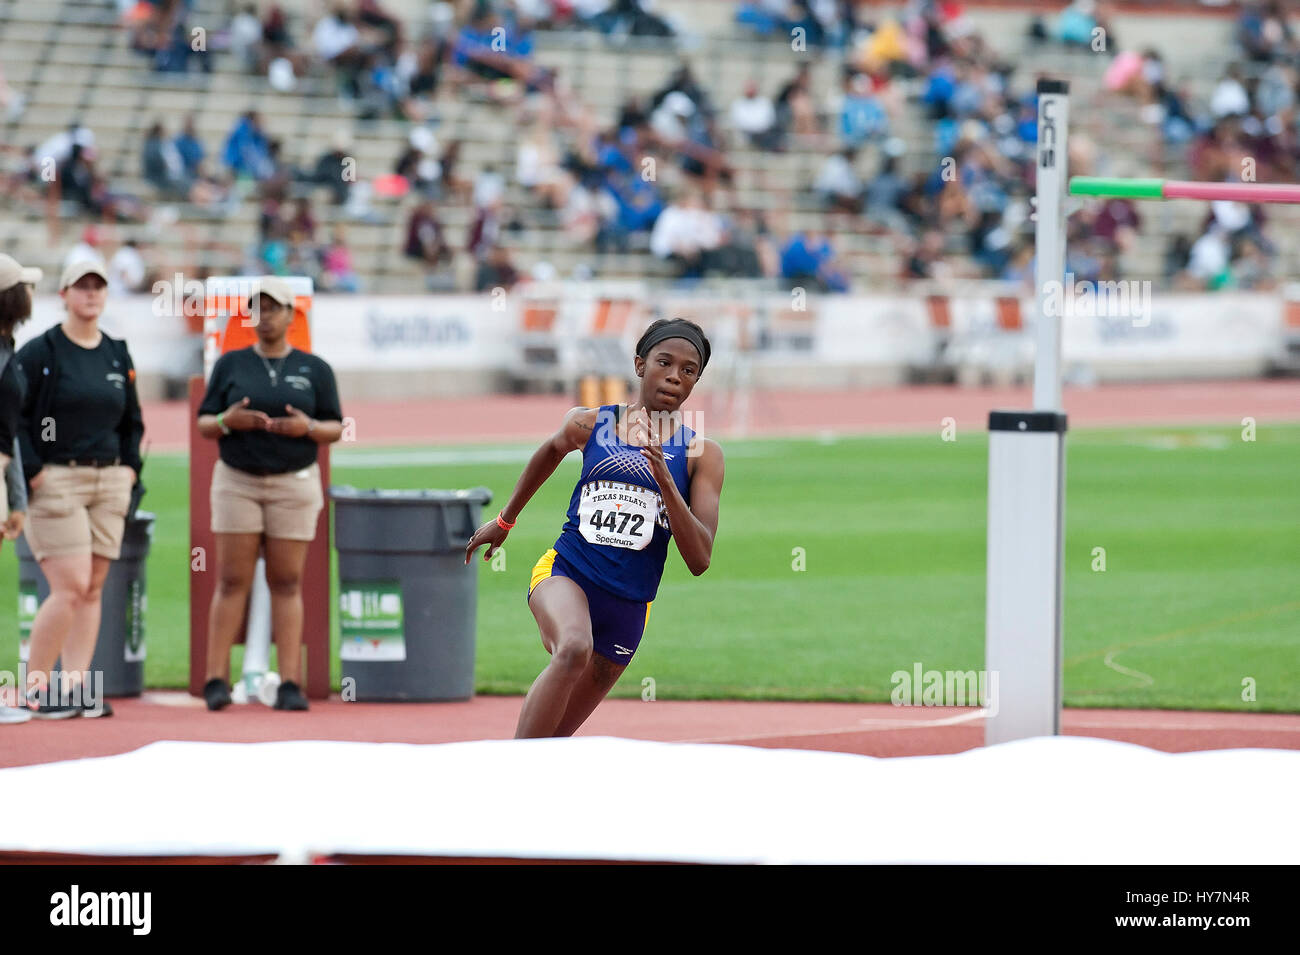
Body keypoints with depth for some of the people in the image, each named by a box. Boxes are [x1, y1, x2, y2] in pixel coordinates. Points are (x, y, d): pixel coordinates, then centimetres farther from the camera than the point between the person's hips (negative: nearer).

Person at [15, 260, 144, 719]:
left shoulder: (117, 355, 15)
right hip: (56, 480, -6)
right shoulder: (39, 352, -4)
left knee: (93, 589, 2)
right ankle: (34, 690, -4)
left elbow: (132, 419, 25)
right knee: (71, 587, -13)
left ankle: (76, 687, 4)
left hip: (109, 482, 6)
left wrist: (129, 467, 11)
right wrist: (31, 472, -14)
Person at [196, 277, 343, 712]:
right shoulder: (230, 365, 6)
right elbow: (204, 425, 5)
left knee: (287, 582, -1)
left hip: (294, 484, 0)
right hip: (237, 482, 0)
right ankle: (216, 680, -4)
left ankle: (290, 684, -3)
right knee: (232, 580, -4)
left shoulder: (315, 369, 5)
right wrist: (228, 421, -17)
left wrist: (308, 428, -16)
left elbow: (335, 430, 5)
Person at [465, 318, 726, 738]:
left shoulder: (702, 455, 0)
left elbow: (699, 559, -7)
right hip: (565, 573, -2)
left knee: (551, 738, 6)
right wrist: (505, 520, 38)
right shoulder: (590, 424, 3)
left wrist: (666, 482, -19)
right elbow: (551, 450, 28)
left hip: (628, 605, 2)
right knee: (574, 649, -36)